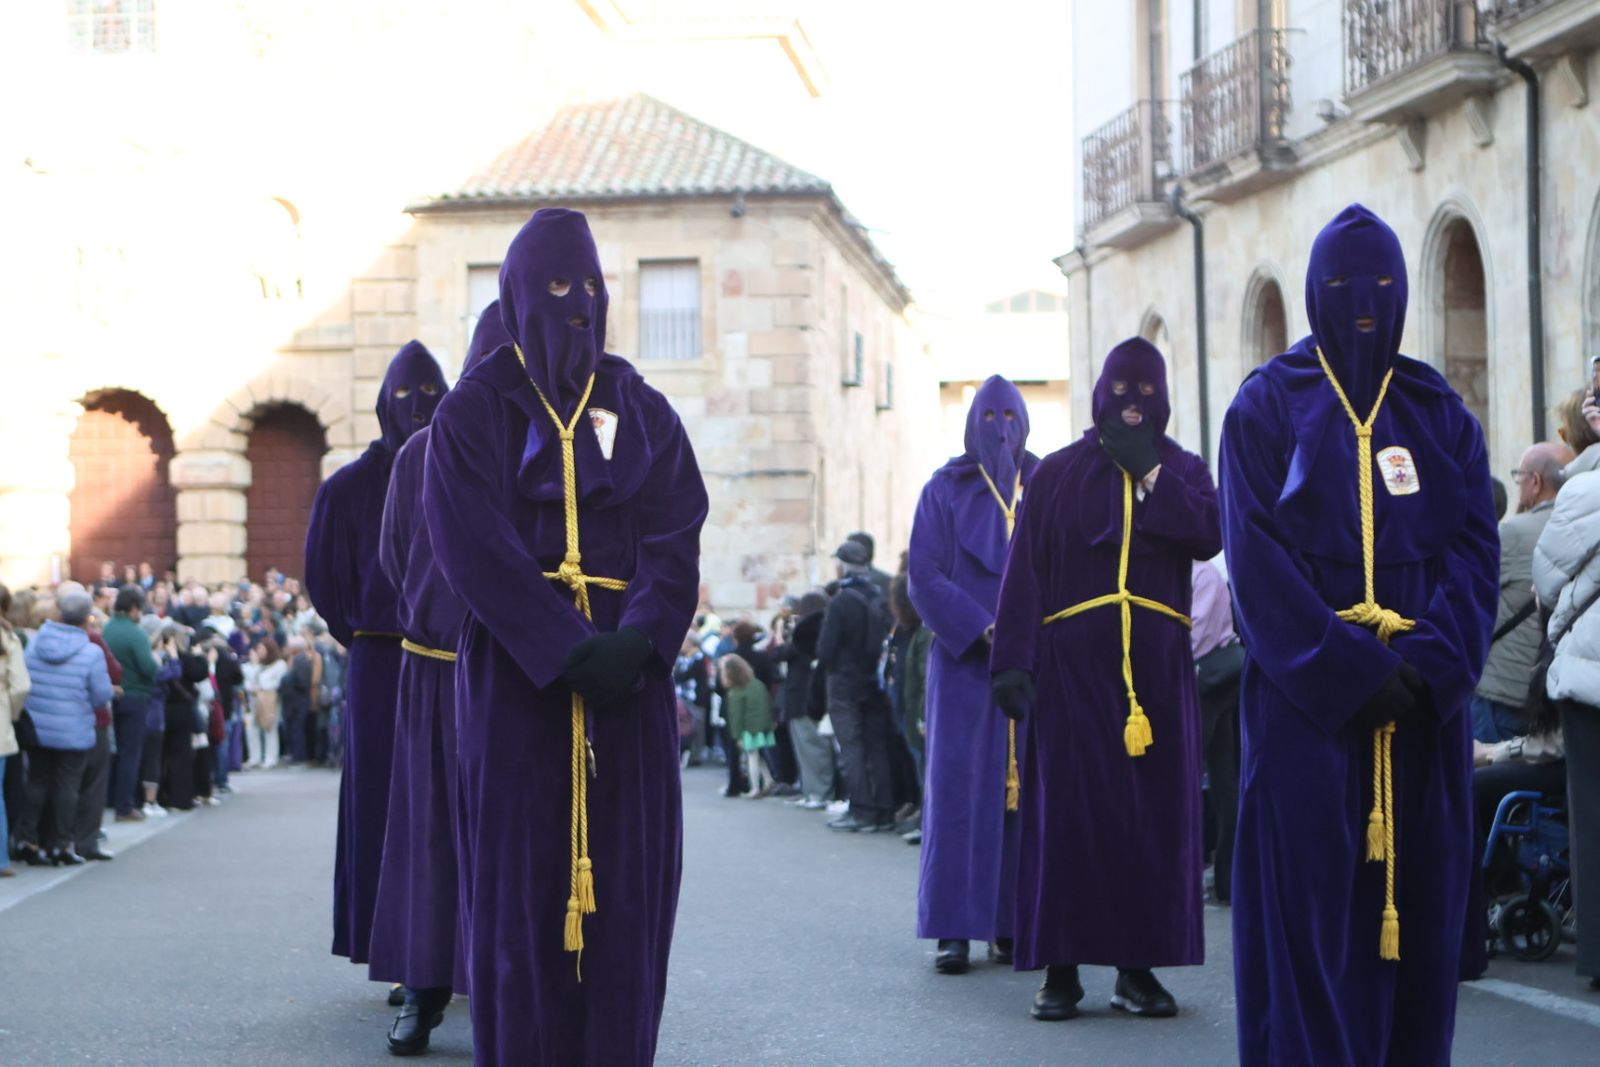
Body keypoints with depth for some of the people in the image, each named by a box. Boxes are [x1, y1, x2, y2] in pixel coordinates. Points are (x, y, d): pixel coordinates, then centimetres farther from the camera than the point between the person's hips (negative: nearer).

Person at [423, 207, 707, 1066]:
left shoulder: (642, 409, 12)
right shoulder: (473, 412, 5)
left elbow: (675, 537, 2)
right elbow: (474, 546, -7)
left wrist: (637, 642, -16)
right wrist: (571, 649, -18)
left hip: (629, 675, 2)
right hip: (517, 674, -2)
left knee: (626, 887, 0)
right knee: (521, 882, -3)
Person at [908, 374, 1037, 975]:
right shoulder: (946, 491, 5)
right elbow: (925, 576, -2)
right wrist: (982, 629, -12)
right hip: (964, 659, -2)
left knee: (1025, 783, 0)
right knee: (959, 784, -6)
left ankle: (1012, 924, 4)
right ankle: (954, 929, -6)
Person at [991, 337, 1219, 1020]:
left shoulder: (1182, 470, 12)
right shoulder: (1055, 475, 8)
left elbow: (1208, 536, -8)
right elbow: (1024, 572, 0)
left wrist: (1149, 470, -9)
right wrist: (1012, 659, -11)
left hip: (1157, 667, 2)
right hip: (1071, 662, -1)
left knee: (1154, 812, 0)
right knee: (1068, 810, -4)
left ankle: (1138, 967, 6)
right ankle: (1061, 969, -1)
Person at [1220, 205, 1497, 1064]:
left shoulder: (1441, 414, 12)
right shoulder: (1267, 408, 3)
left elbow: (1476, 549, 3)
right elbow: (1257, 559, -7)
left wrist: (1427, 665, -14)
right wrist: (1348, 672, -16)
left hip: (1421, 705, 3)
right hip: (1304, 703, -3)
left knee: (1417, 905, 3)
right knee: (1313, 911, -4)